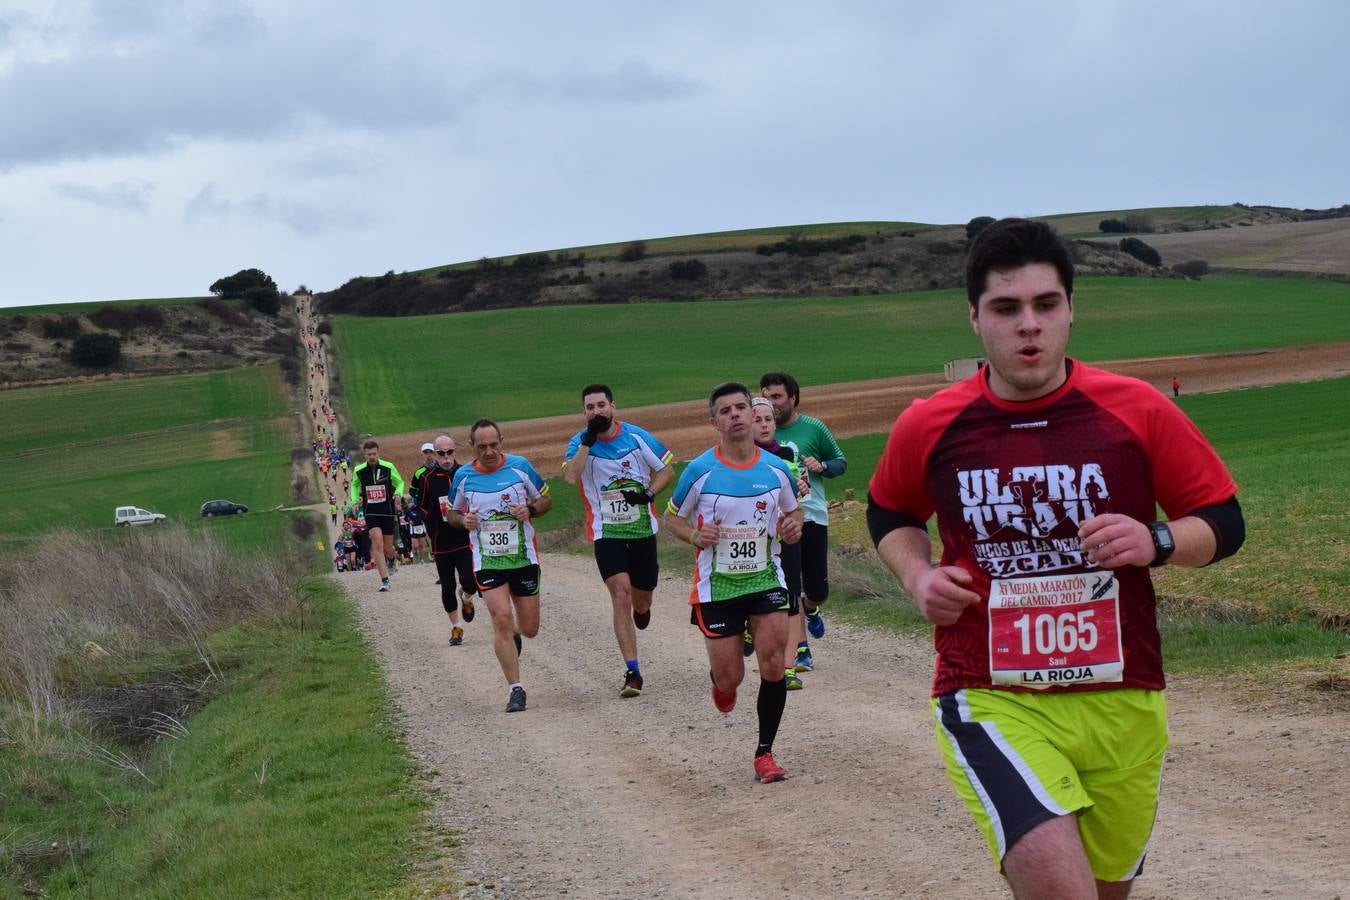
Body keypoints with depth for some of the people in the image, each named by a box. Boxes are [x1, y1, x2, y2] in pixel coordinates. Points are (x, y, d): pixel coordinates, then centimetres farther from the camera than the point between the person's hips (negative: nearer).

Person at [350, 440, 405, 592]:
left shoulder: (388, 467, -7)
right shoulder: (359, 471, -3)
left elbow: (400, 482, 8)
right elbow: (354, 485, 18)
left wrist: (398, 494, -12)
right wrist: (355, 500, 2)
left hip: (388, 511, 0)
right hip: (371, 513, 0)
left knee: (387, 548, 7)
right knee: (377, 543, -18)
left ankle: (391, 560, 47)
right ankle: (385, 581, -17)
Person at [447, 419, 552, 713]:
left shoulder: (520, 466, -4)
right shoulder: (463, 476, -1)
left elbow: (546, 499, 7)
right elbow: (452, 513, 13)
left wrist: (530, 510, -14)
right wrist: (463, 520, -10)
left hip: (523, 558, 1)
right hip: (487, 561, -1)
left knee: (529, 628, 4)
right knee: (502, 619, -17)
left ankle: (514, 635, 43)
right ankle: (515, 688, -7)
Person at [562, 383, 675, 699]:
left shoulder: (636, 436, -3)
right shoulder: (580, 442, -5)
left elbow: (667, 469, 7)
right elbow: (570, 476, -24)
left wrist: (649, 493, -9)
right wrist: (588, 439, -27)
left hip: (642, 528, 2)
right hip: (605, 532, -2)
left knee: (641, 599, 11)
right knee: (620, 596, -15)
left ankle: (641, 608, 52)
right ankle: (632, 672, -11)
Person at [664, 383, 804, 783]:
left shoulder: (776, 469, -1)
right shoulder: (699, 471, -8)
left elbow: (793, 511, 16)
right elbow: (672, 518, 4)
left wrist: (793, 528, -7)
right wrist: (696, 536, -16)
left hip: (766, 579, 2)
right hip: (717, 585, -1)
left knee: (773, 665, -11)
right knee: (730, 677, 2)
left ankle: (764, 754, 3)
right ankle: (721, 684, 42)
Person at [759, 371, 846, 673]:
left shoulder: (814, 428, 1)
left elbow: (841, 462, 9)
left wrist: (821, 466, -10)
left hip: (813, 516, 0)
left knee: (818, 588, 3)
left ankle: (811, 610, 39)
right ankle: (801, 651, 4)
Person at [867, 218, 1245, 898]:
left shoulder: (1138, 411, -4)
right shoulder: (928, 427, -2)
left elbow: (1224, 523, 5)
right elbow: (890, 514, 18)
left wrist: (1158, 542, -16)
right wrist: (918, 575, -2)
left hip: (1123, 704, 2)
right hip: (990, 701, -2)